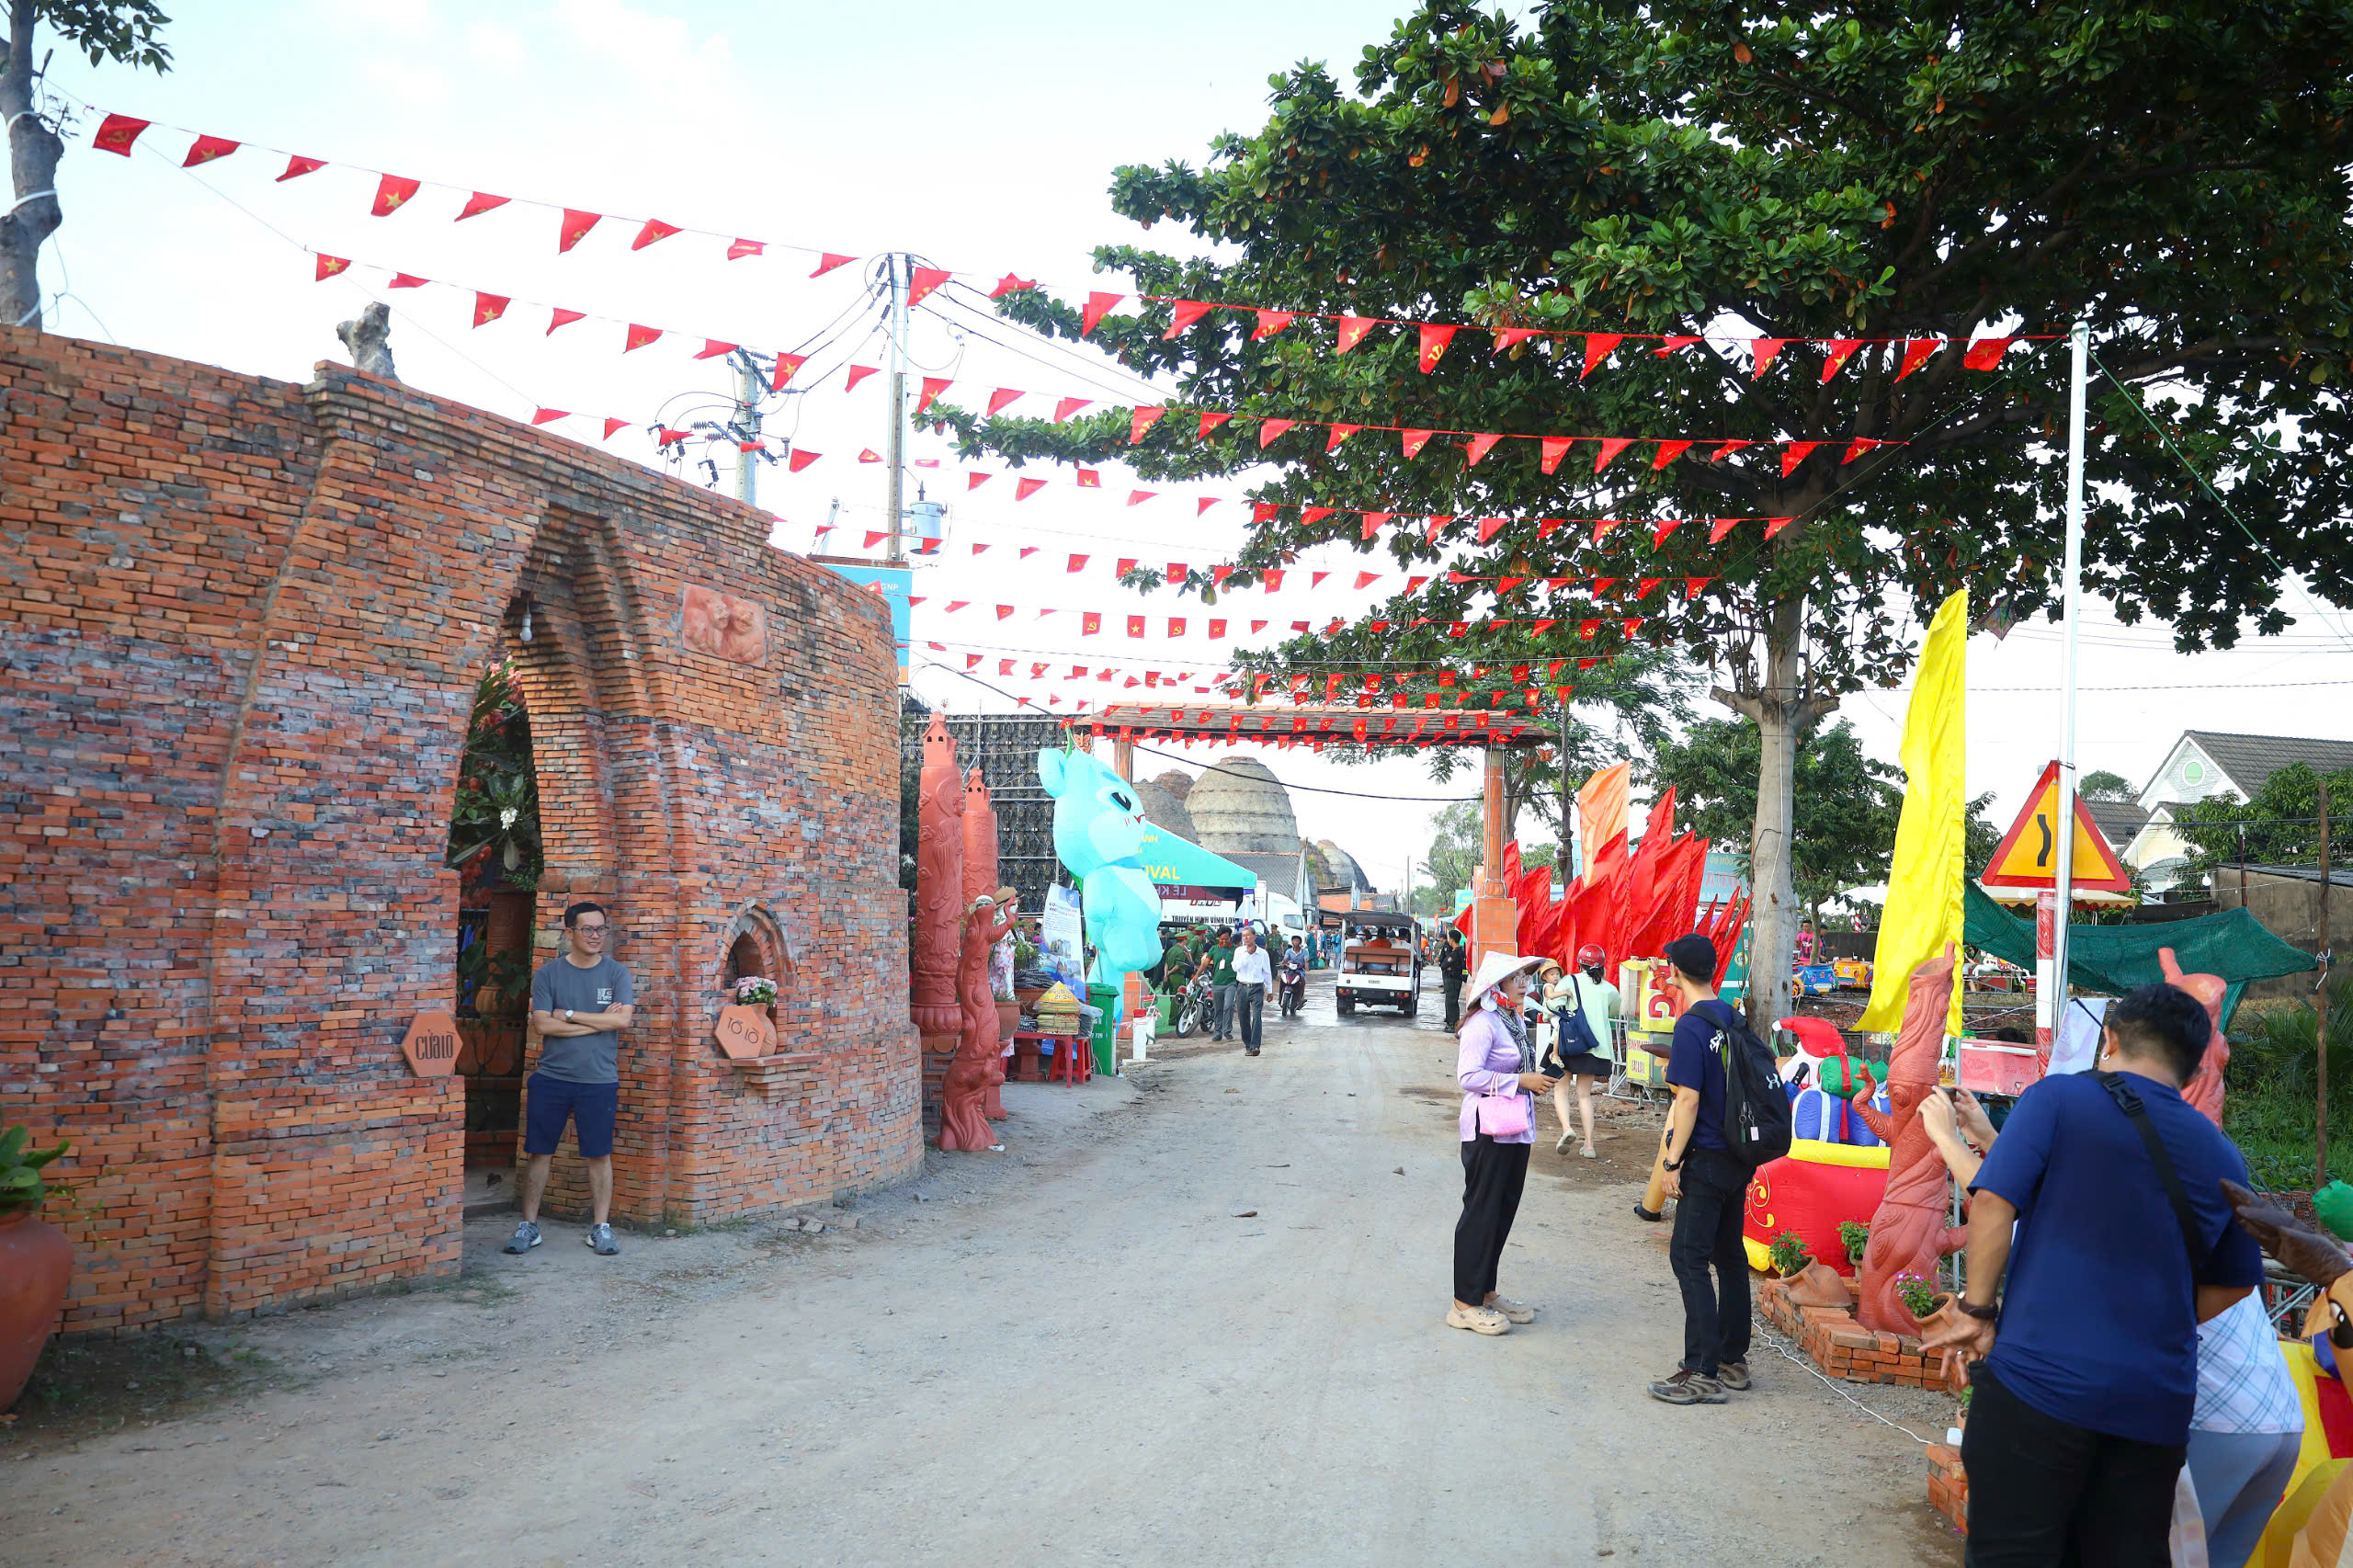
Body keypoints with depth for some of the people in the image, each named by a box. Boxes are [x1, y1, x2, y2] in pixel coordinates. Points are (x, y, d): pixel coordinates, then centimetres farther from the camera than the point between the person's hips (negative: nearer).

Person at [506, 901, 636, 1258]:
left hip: (599, 1080, 0)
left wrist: (570, 1015, -11)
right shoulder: (548, 973, 0)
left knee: (599, 1155, 5)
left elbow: (622, 1019, -13)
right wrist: (599, 1021, -12)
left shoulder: (616, 973, 1)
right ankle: (529, 1226, 18)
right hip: (551, 1078, 0)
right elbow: (543, 1024, -11)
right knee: (539, 1152, 7)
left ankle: (600, 1227, 14)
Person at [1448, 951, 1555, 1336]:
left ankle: (1486, 1293, 24)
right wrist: (1521, 1081, -21)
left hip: (1517, 1129, 9)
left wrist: (1538, 1081, 2)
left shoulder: (1517, 1022, 13)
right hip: (1488, 1130, -9)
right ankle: (1464, 1304, 4)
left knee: (1503, 1211, 14)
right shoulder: (1482, 1024, -15)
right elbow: (1468, 1076, -22)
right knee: (1481, 1213, -3)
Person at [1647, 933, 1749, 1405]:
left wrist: (1672, 1162, -14)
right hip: (1738, 1156, 9)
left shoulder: (1691, 1026, -17)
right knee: (1730, 1256, 15)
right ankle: (1733, 1359, 24)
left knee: (1689, 1259, -4)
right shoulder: (1731, 1019, 7)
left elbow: (1688, 1100, -19)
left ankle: (1704, 1372, -4)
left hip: (1705, 1160, -9)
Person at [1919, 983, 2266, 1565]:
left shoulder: (2059, 1097, -2)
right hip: (2158, 1401, 5)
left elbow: (1992, 1201, -11)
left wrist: (1977, 1309, -3)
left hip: (2041, 1376, -5)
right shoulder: (2223, 1157, 13)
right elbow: (2234, 1283, 22)